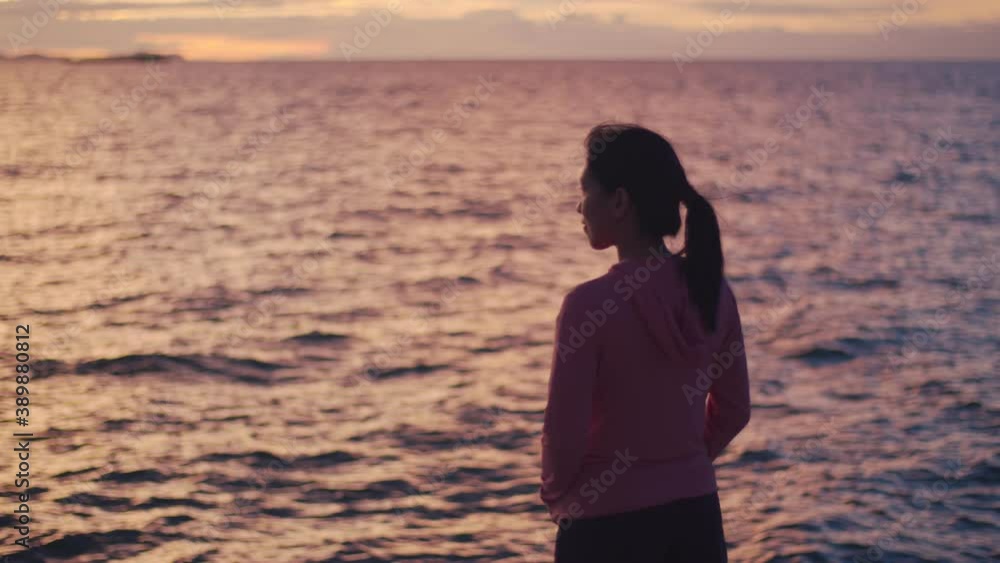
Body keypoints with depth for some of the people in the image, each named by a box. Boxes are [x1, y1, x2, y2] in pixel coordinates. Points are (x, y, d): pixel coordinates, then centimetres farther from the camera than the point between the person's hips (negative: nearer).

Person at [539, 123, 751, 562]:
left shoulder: (590, 304, -18)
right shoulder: (712, 290, 0)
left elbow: (564, 430, -14)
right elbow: (733, 410, 9)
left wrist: (555, 492, 4)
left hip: (609, 522, -5)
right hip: (696, 512, 5)